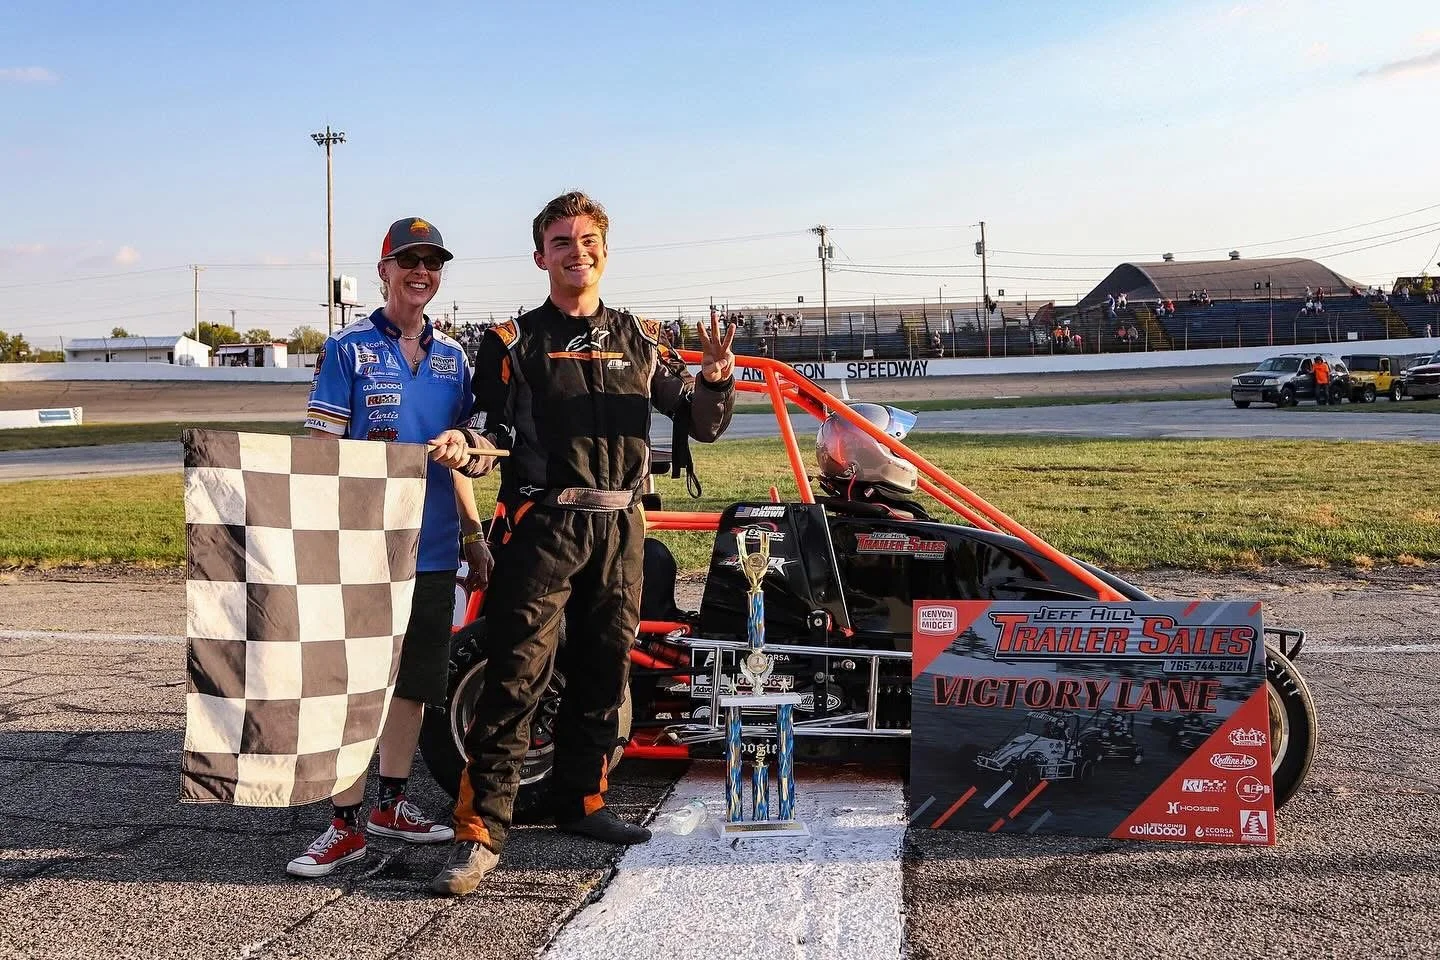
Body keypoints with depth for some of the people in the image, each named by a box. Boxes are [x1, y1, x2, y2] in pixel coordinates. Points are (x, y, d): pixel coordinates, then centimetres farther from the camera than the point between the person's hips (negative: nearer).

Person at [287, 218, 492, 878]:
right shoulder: (349, 348, -1)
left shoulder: (451, 356, 13)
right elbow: (321, 449, -5)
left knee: (416, 679, 12)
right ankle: (346, 824, 5)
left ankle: (391, 804, 27)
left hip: (434, 546, 5)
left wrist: (473, 534, 16)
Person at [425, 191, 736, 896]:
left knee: (604, 671, 12)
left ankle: (580, 800, 28)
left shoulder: (640, 341, 14)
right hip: (542, 524, -4)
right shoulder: (513, 342, 6)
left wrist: (716, 379, -8)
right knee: (517, 675, -11)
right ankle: (480, 830, -7)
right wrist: (464, 444, -23)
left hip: (620, 527, 4)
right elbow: (495, 428, 0)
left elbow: (702, 422, 13)